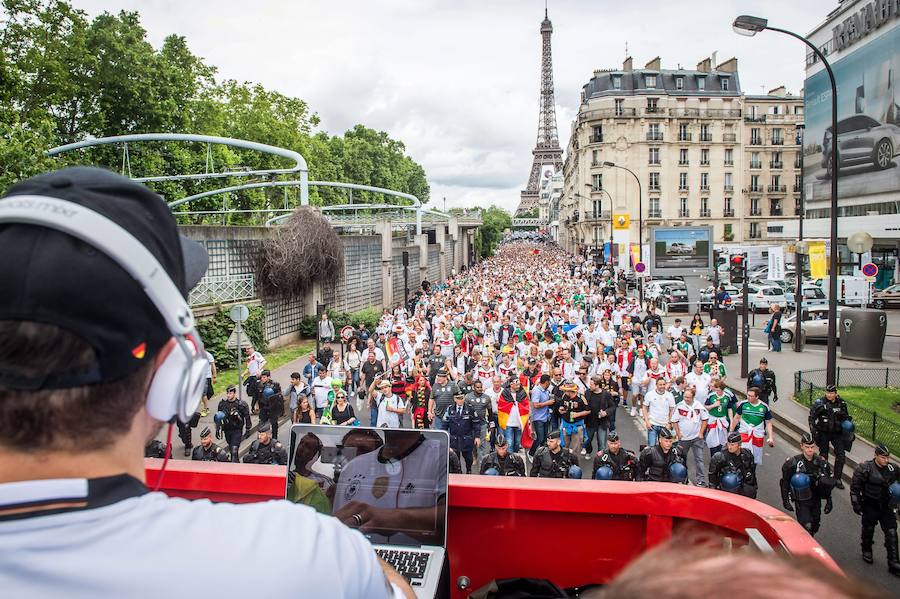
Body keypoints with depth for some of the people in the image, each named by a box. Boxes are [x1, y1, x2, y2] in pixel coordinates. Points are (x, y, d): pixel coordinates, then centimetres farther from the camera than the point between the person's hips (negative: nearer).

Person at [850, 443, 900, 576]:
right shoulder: (865, 469, -17)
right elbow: (855, 487, -12)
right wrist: (856, 504, -12)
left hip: (886, 506, 3)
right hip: (870, 506, -3)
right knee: (868, 530, 14)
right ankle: (866, 551, 39)